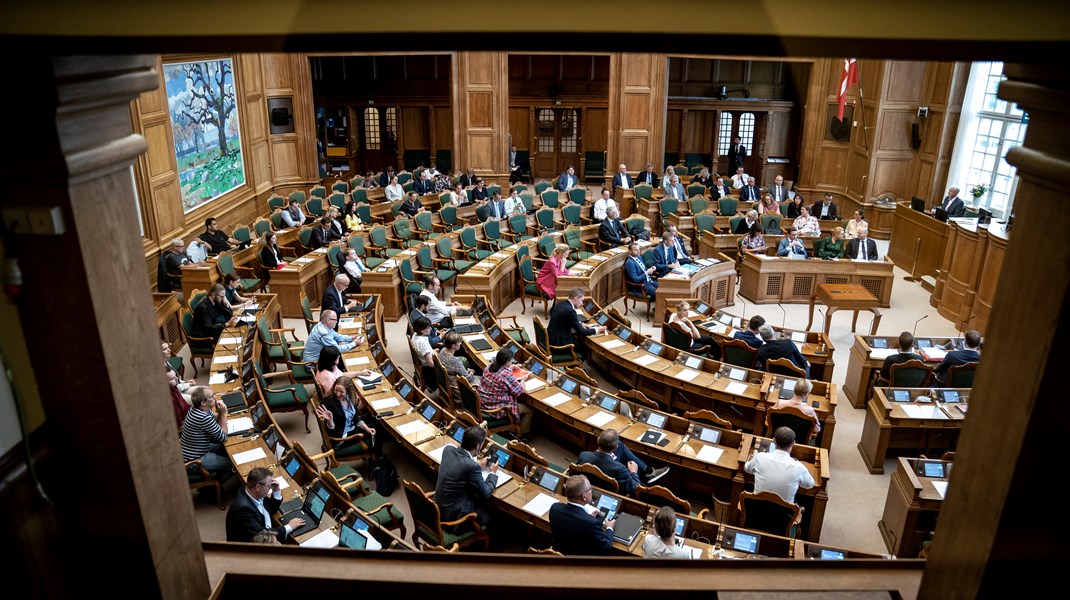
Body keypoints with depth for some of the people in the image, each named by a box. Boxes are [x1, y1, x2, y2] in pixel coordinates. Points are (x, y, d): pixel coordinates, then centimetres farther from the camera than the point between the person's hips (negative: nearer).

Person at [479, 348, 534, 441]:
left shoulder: (489, 366, -5)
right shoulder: (507, 375, -28)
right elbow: (519, 391, -14)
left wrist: (510, 367, 15)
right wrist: (523, 379, 3)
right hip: (496, 409, -8)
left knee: (518, 401, 32)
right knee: (529, 410, 12)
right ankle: (523, 436, 27)